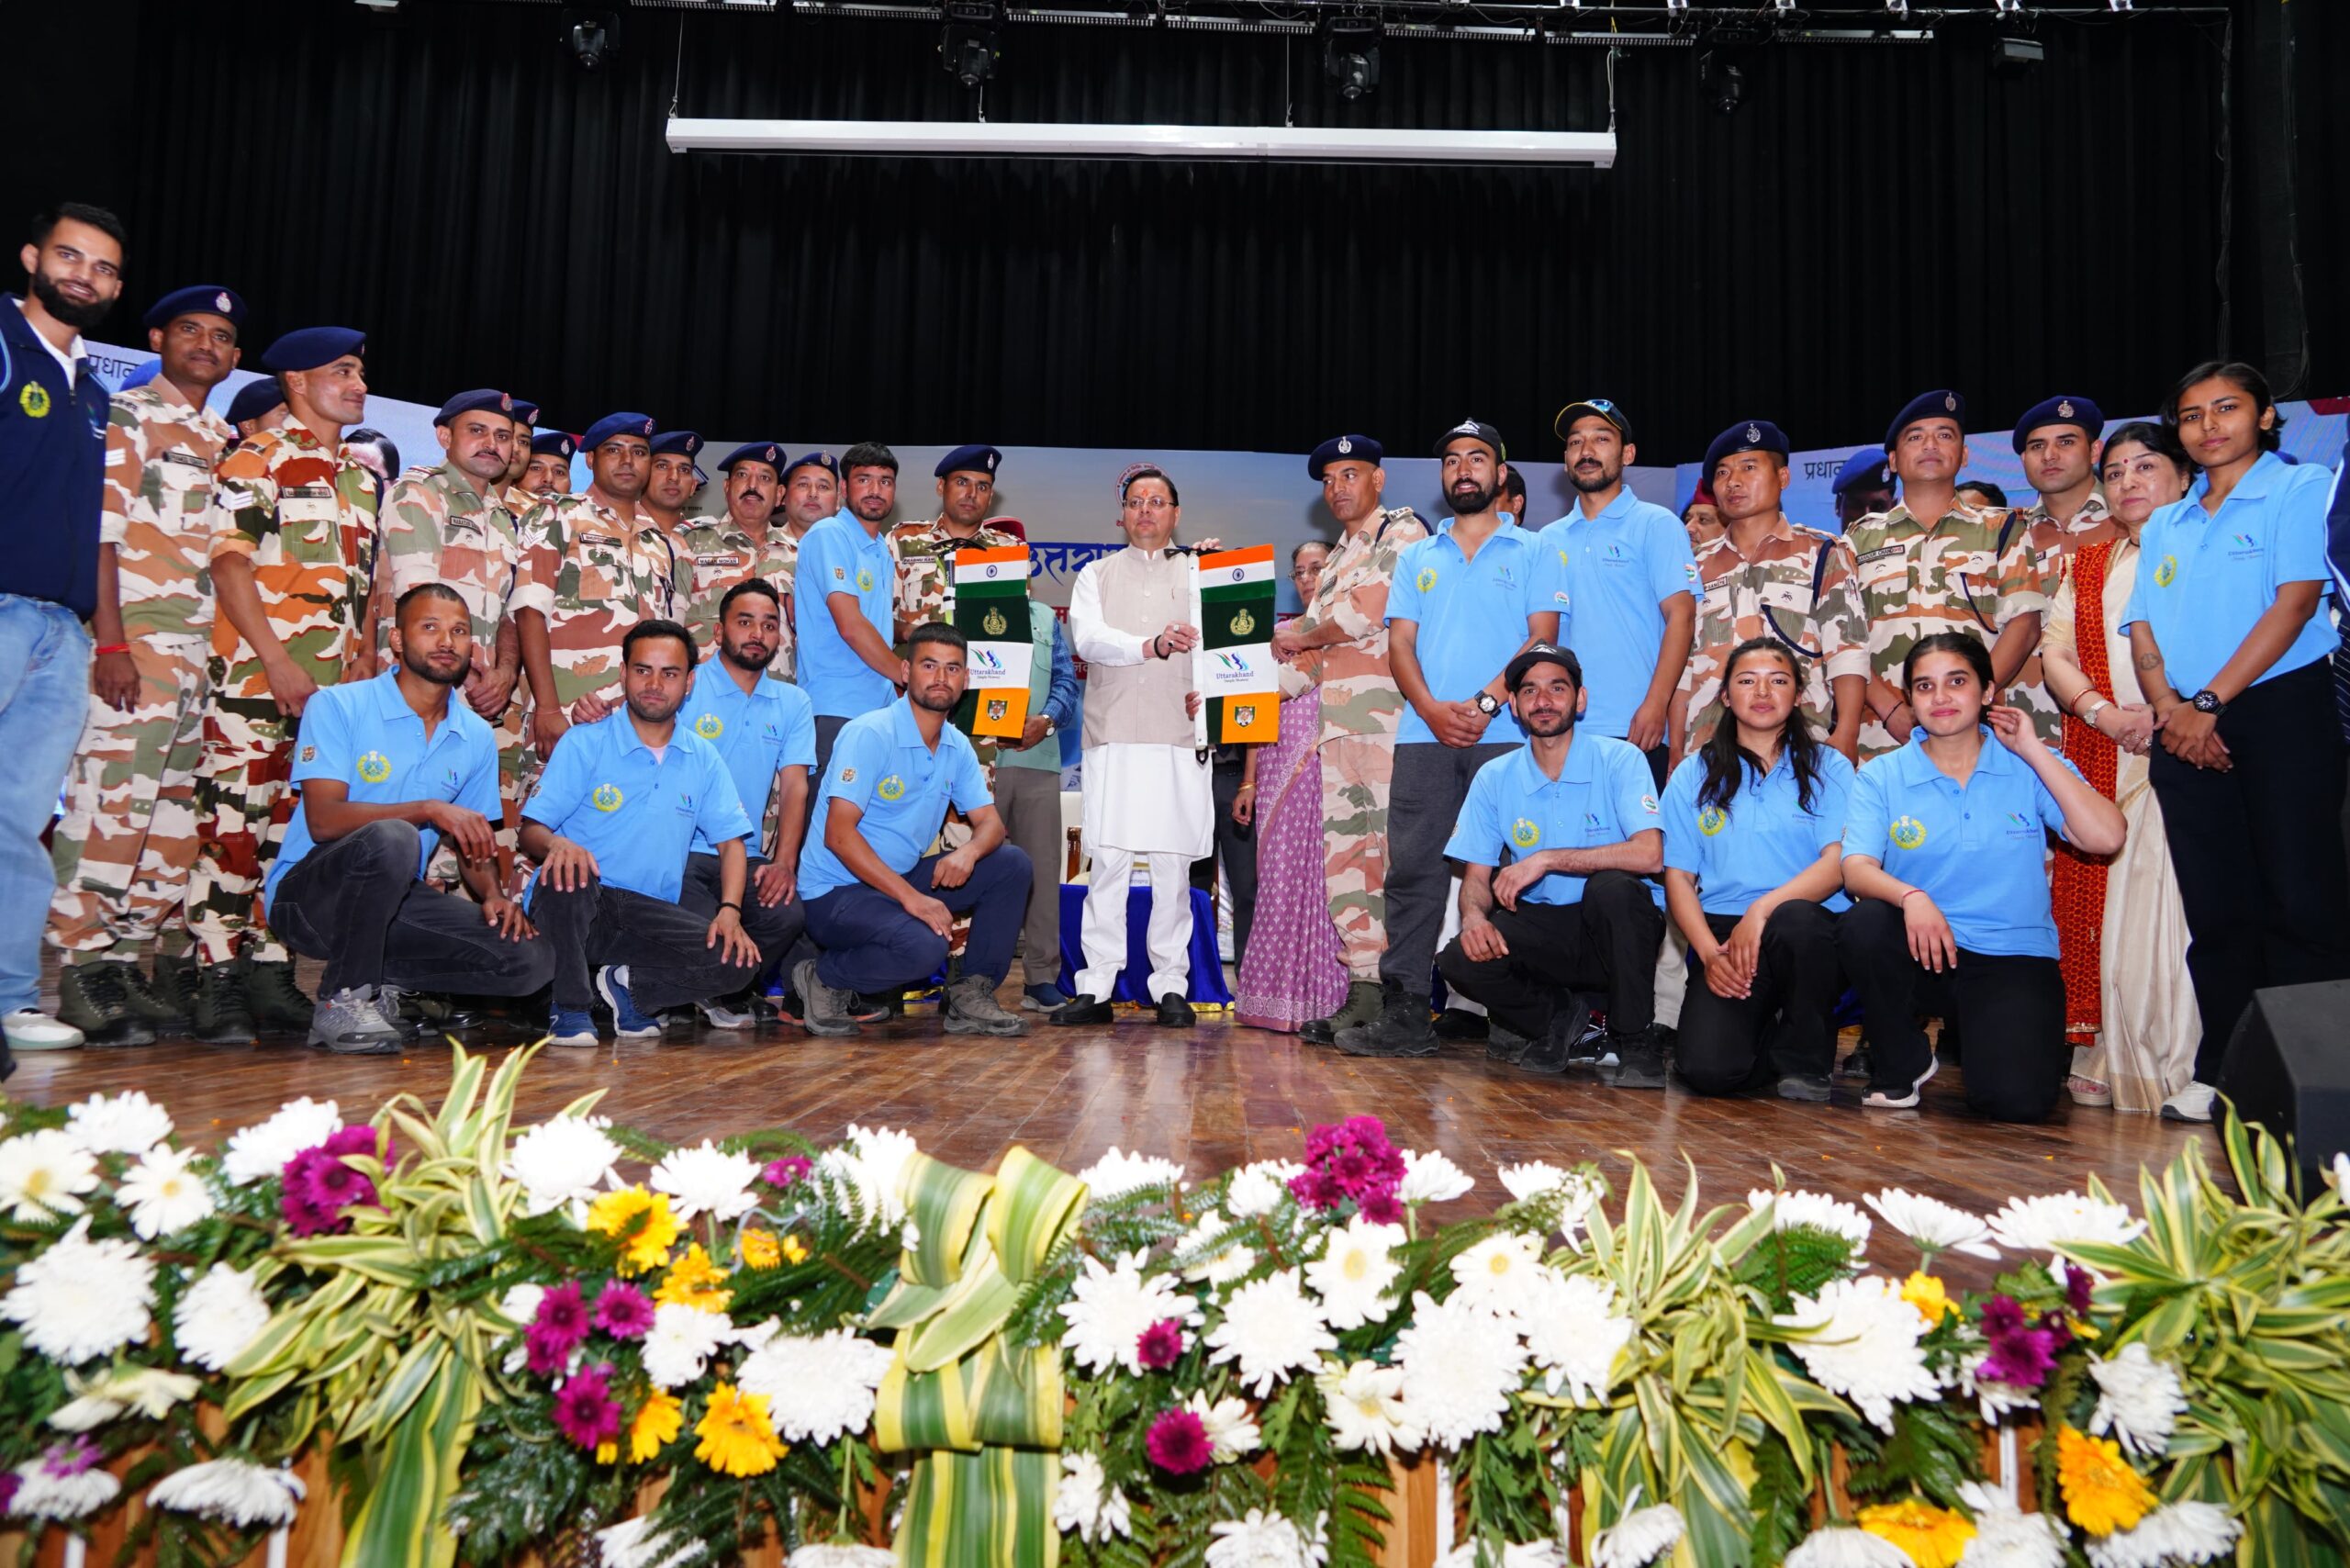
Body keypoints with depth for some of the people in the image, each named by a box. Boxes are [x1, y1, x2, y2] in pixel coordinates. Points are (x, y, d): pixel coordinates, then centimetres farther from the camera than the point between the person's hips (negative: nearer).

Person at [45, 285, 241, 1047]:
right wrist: (111, 643, -16)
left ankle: (154, 969, 14)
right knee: (111, 806, -7)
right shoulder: (127, 416, 0)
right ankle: (82, 973, -2)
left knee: (176, 812, 7)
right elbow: (99, 530, -8)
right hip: (138, 640, -7)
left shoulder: (225, 439, 20)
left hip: (208, 646, 7)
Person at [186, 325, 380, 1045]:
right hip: (258, 677, -6)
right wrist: (277, 661, -16)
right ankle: (218, 981, -3)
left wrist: (366, 661, 12)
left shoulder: (363, 477, 21)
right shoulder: (255, 459, 1)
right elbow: (230, 564, -8)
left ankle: (272, 973, 11)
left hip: (335, 685, 7)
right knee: (234, 826, -7)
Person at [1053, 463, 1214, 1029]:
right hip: (1114, 735, 0)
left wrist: (1205, 690, -16)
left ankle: (1171, 986, 7)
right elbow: (1087, 639, -3)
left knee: (1173, 864, 0)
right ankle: (1095, 986, 1)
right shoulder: (1096, 575, 16)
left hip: (1179, 736, 0)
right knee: (1108, 861, -4)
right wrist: (1152, 645, -19)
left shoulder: (1200, 574, 16)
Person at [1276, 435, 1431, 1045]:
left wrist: (1302, 635, 3)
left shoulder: (1403, 532, 2)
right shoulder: (1335, 559, 27)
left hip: (1388, 716, -8)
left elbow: (1371, 610, -11)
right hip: (1336, 724, 8)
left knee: (1396, 854, -10)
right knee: (1343, 858, 4)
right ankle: (1366, 990, 8)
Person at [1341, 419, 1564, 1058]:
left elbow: (1542, 639, -1)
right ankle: (1403, 1014, 0)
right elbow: (1400, 643, 11)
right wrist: (1432, 709, -7)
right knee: (1413, 869, -2)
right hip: (1425, 735, 3)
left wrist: (1483, 703, -13)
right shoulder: (1416, 557, 20)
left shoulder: (1533, 552, 10)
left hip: (1506, 735, -3)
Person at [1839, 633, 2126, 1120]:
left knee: (2016, 1097, -25)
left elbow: (2106, 838, -12)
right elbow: (1857, 868, -10)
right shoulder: (1881, 777, 3)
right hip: (1922, 951, 1)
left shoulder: (2029, 768, 3)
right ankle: (1903, 1062, -6)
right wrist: (1909, 896, -32)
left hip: (2012, 957, -1)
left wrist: (2034, 750, -9)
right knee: (1862, 925, -34)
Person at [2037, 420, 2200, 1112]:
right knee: (2098, 899, 1)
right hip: (2100, 756, 4)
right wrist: (2104, 712, -7)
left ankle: (2183, 1068, -5)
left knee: (2175, 901, -11)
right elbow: (2056, 650, 11)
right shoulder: (2088, 561, 20)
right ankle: (2106, 1062, 7)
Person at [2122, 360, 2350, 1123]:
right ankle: (2222, 1073, 10)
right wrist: (2168, 706, -6)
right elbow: (2144, 630, 13)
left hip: (2282, 710, -4)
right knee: (2217, 908, 5)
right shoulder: (2165, 525, 19)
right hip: (2186, 728, 5)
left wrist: (2210, 701, -14)